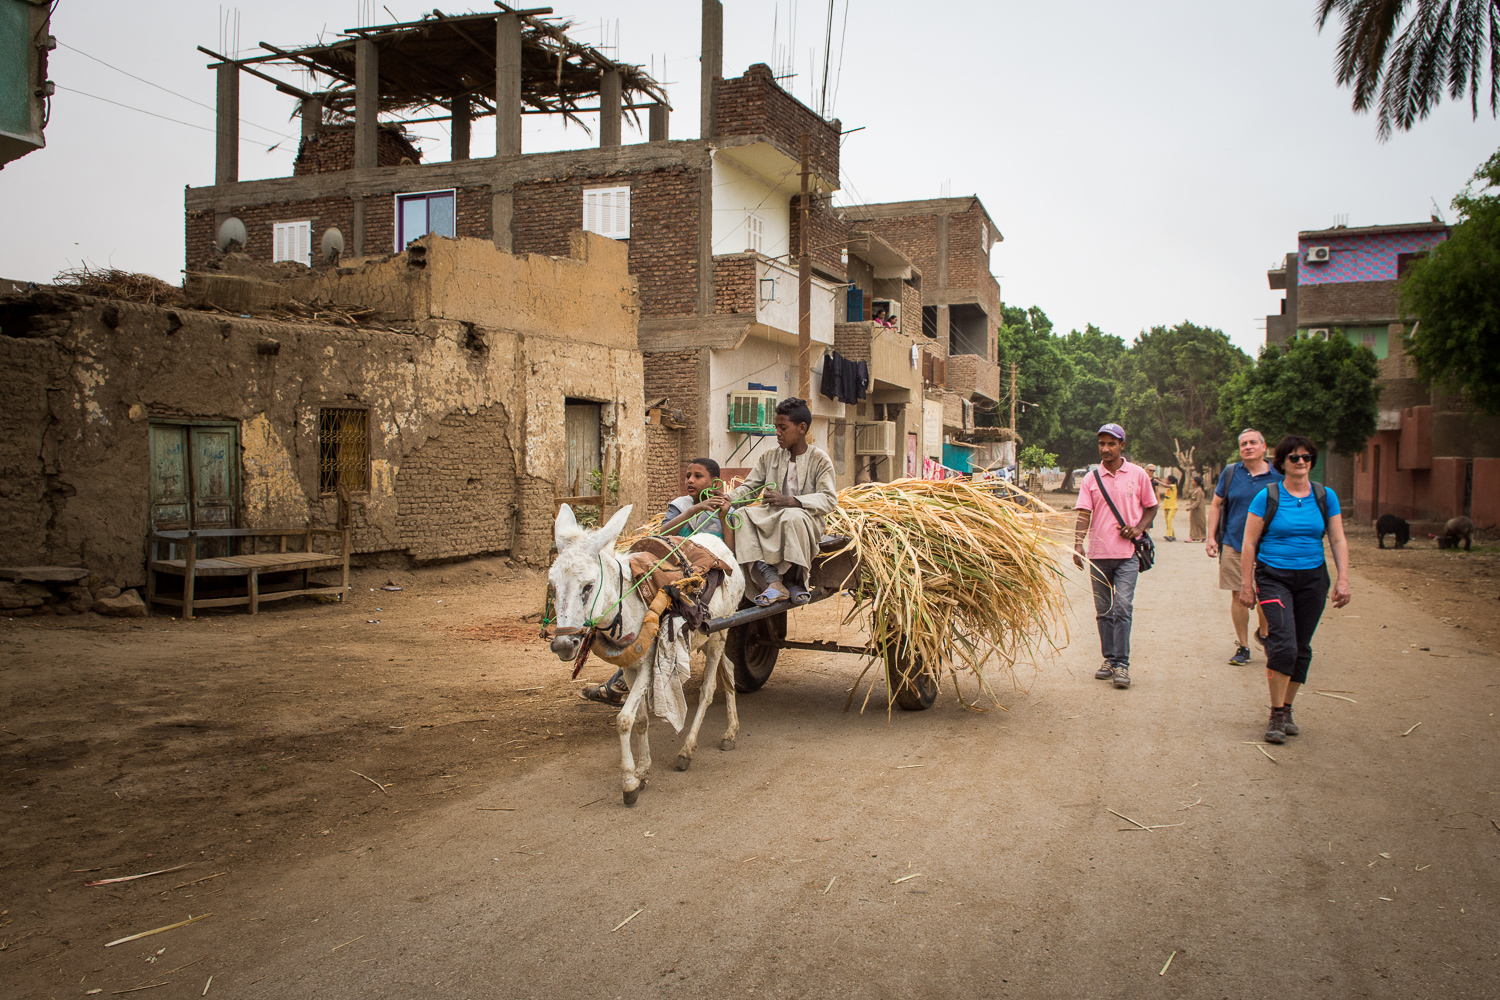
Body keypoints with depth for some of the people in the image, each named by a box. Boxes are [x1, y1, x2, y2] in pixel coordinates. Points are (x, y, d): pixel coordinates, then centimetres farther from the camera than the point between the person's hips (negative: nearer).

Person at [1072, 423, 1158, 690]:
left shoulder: (1138, 475, 3)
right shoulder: (1091, 478, 4)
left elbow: (1151, 507, 13)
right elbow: (1084, 514, -4)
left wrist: (1139, 527, -7)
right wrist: (1077, 545, -18)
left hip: (1127, 554, -2)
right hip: (1098, 554, 2)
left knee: (1122, 608, -10)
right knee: (1103, 611, 9)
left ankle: (1122, 664, -5)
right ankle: (1109, 659, 20)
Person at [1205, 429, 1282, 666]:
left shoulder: (1278, 476, 1)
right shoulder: (1230, 473, 4)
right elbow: (1216, 506, 9)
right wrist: (1211, 537, 0)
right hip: (1234, 545, 1)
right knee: (1238, 596, 2)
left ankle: (1262, 632, 31)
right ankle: (1243, 646, 14)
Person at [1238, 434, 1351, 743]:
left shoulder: (1326, 497, 6)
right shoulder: (1267, 496, -3)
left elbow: (1338, 540, 8)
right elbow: (1249, 543, -2)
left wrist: (1343, 579, -3)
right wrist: (1246, 584, -5)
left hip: (1312, 578, 4)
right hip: (1274, 577, -4)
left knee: (1301, 648, 7)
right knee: (1283, 644, -16)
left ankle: (1287, 710, 22)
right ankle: (1276, 715, -6)